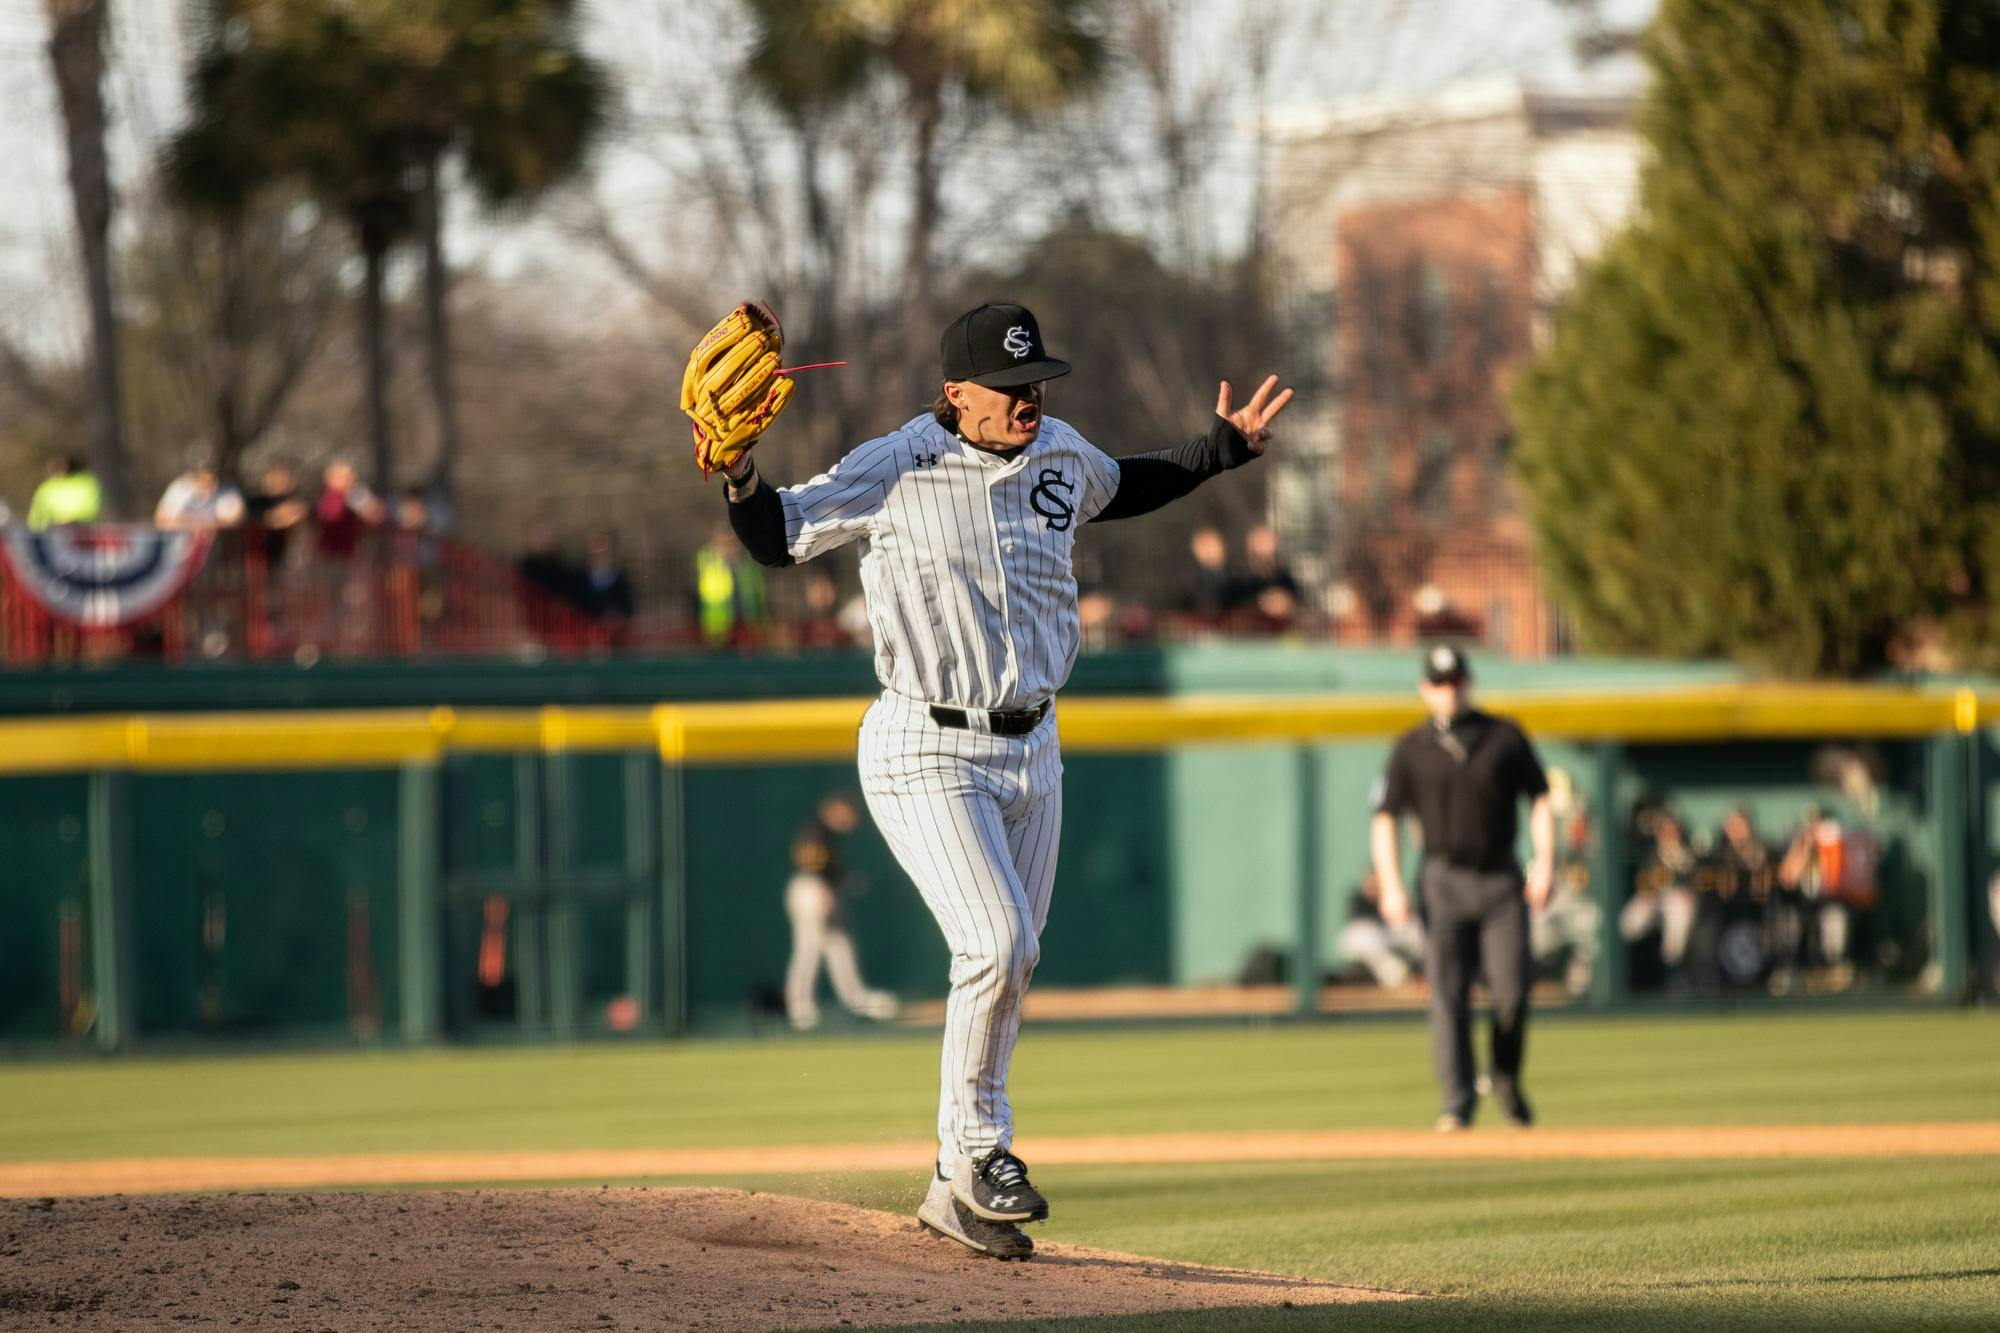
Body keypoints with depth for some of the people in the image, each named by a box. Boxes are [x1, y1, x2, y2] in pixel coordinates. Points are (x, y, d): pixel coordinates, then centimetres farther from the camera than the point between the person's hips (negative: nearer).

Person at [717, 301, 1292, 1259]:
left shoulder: (1062, 457, 5)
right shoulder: (894, 472, -13)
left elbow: (1122, 490, 28)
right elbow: (779, 540, -6)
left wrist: (1222, 448, 22)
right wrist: (740, 476, -24)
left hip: (1030, 749, 7)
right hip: (925, 752, -7)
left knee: (1007, 969, 9)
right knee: (998, 944, -20)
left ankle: (955, 1192, 20)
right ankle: (976, 1150, -2)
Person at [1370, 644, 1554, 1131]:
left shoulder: (1505, 736, 7)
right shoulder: (1411, 749, 5)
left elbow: (1540, 798, 9)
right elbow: (1385, 818, 2)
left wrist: (1545, 863, -4)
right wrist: (1391, 886, -10)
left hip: (1501, 879, 0)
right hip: (1445, 881, 0)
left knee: (1511, 989, -8)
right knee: (1448, 994, -9)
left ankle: (1506, 1078, 18)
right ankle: (1457, 1103, -9)